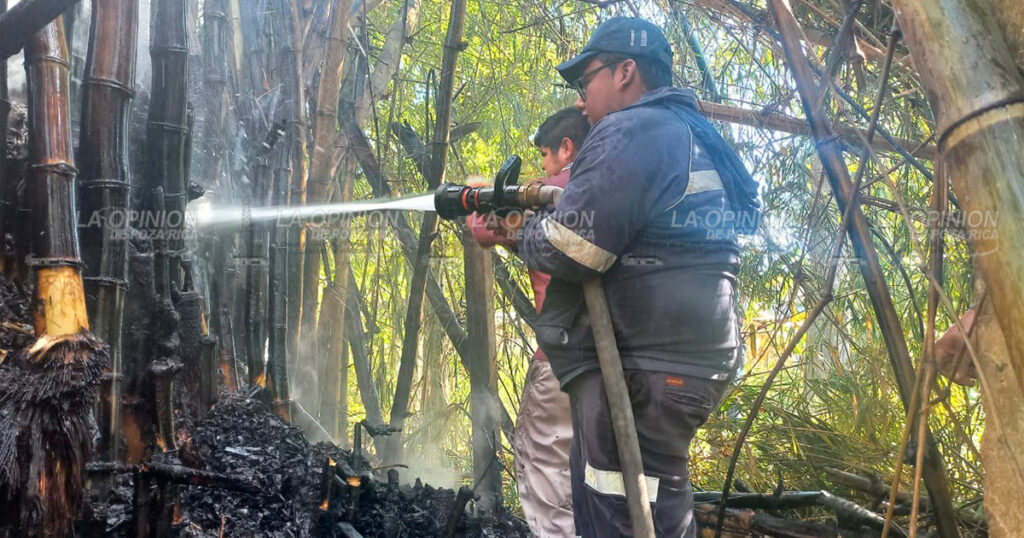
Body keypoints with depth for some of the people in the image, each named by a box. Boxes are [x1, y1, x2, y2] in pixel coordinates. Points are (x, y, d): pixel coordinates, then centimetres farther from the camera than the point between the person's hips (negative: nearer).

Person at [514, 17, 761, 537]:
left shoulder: (634, 131, -12)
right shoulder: (693, 138, 20)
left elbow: (571, 245, -19)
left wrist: (518, 230, 1)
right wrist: (543, 201, 15)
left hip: (642, 369, -11)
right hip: (676, 358, 11)